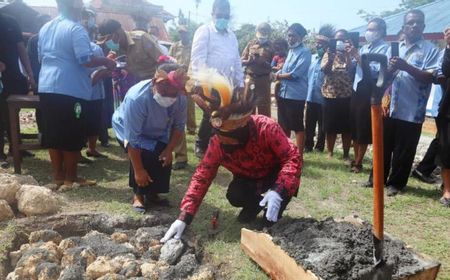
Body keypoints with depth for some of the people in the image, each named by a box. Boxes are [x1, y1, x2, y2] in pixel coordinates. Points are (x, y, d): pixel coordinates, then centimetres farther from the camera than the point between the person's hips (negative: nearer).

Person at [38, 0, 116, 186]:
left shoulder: (45, 28, 15)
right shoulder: (76, 29, -10)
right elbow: (86, 60, -19)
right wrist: (105, 62, -3)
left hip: (47, 87, 8)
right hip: (70, 90, -8)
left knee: (53, 134, 12)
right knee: (72, 135, 2)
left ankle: (58, 175, 20)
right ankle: (71, 177, 10)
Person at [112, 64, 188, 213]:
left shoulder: (180, 99, -27)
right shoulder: (136, 98, -41)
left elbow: (179, 126, -10)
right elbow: (132, 138, -37)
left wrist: (169, 150, -21)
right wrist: (138, 170, -33)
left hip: (157, 133, 5)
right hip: (129, 129, -4)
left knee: (164, 158, -13)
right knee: (143, 156, -26)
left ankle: (152, 194, 11)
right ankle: (138, 195, -4)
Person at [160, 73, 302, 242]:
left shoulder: (267, 128, -34)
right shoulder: (217, 143, -25)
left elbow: (293, 157, -33)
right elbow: (202, 176, -24)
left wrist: (278, 191, -49)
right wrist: (184, 216, -34)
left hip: (275, 174, -2)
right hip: (248, 178, 2)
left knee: (289, 179, -34)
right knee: (234, 197, -27)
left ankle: (274, 211, -2)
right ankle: (254, 203, 9)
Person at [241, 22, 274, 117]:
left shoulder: (271, 47, 4)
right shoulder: (251, 44, 7)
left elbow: (273, 65, 1)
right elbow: (242, 61, 8)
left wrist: (264, 63, -16)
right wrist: (249, 61, -12)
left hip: (264, 80, -2)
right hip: (250, 78, 2)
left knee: (264, 107, 2)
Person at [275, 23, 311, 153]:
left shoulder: (305, 52, -11)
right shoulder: (291, 50, 15)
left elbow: (294, 74, -18)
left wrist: (279, 76, -4)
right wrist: (279, 74, -2)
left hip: (296, 95, -8)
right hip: (283, 93, 8)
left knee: (297, 127, 0)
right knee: (284, 125, 16)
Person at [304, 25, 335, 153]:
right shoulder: (312, 58, 10)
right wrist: (307, 90, 13)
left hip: (322, 98, -6)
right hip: (310, 97, 6)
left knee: (322, 125, 8)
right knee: (309, 124, 12)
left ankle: (319, 147, 20)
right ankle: (308, 145, 24)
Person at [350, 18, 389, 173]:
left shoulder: (384, 48, -7)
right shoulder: (364, 47, 16)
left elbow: (378, 71, -19)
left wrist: (360, 59, -20)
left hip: (369, 93, -7)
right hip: (357, 90, 7)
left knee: (363, 130, 0)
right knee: (354, 128, 12)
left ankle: (358, 163, 12)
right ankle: (355, 159, 25)